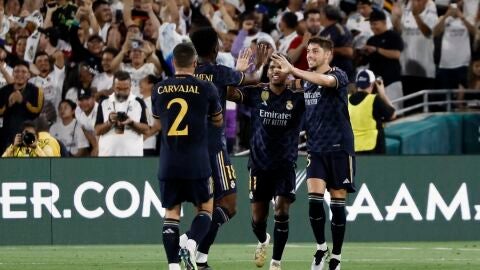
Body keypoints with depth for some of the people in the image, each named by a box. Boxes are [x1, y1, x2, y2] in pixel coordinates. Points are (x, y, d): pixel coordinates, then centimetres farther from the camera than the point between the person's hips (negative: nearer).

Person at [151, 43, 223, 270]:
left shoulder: (159, 89, 3)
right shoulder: (206, 89, -5)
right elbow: (218, 121, 11)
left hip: (168, 163, 2)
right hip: (197, 163, -2)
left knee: (171, 212, 9)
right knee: (205, 208, 12)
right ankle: (191, 245, -13)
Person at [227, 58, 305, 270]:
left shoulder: (297, 98, -1)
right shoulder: (256, 93, -3)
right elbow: (230, 93, -15)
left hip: (285, 165, -1)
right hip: (259, 164, 1)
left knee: (281, 211, -13)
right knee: (258, 217, 9)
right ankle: (263, 241, 43)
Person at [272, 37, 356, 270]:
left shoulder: (338, 76, -6)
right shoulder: (306, 79, 11)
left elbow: (326, 81, -31)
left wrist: (293, 70, -38)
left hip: (339, 148, -4)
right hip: (315, 148, 4)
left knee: (337, 203, 1)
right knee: (314, 199, -11)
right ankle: (321, 247, 9)